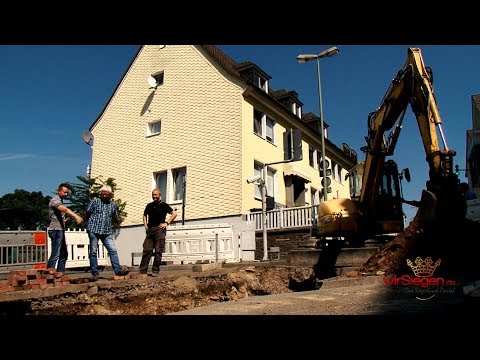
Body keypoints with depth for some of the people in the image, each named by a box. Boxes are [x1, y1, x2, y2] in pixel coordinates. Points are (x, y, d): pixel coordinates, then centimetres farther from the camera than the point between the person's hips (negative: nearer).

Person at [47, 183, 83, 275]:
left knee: (64, 254, 12)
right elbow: (65, 210, -32)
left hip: (60, 230, 10)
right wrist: (76, 216, -46)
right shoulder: (55, 200, -10)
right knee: (55, 254, -12)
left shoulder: (60, 201, 20)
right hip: (56, 230, -10)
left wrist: (64, 220, 16)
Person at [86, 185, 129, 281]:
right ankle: (94, 273, 10)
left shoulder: (113, 204, 12)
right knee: (93, 251, 3)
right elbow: (88, 213, 5)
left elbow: (115, 218, 20)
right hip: (94, 230, -3)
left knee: (113, 250, -7)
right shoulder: (95, 201, 2)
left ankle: (118, 269, -8)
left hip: (107, 232, 3)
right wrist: (89, 225, 4)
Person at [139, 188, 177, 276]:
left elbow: (174, 213, 0)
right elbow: (145, 215, 30)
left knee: (158, 251, -3)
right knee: (146, 250, -1)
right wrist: (145, 225, 15)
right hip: (150, 230, 4)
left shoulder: (164, 205, 2)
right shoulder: (149, 205, 15)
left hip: (159, 230, -4)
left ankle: (155, 271, 3)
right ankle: (143, 271, 2)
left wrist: (167, 223, -6)